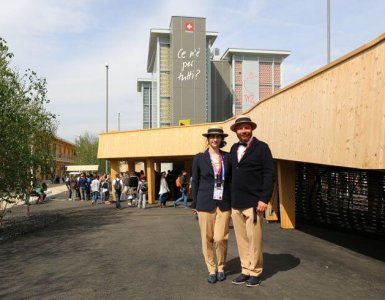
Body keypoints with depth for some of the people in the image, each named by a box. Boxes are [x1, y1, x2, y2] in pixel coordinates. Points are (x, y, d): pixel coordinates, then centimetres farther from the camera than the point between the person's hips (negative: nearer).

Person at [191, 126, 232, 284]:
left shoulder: (227, 157, 5)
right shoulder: (199, 158, 2)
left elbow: (232, 180, 10)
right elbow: (195, 181, 5)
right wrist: (194, 204, 4)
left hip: (224, 203, 1)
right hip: (205, 203, 0)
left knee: (220, 238, -3)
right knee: (207, 239, 4)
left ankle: (221, 267, 21)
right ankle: (211, 270, 20)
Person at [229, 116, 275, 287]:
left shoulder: (261, 147, -3)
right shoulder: (234, 149, 13)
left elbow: (269, 174, -8)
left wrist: (264, 199, -15)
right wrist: (231, 199, 11)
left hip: (253, 202, -5)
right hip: (236, 203, 5)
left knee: (254, 239, 1)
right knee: (241, 240, 10)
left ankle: (255, 272, 16)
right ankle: (246, 270, 23)